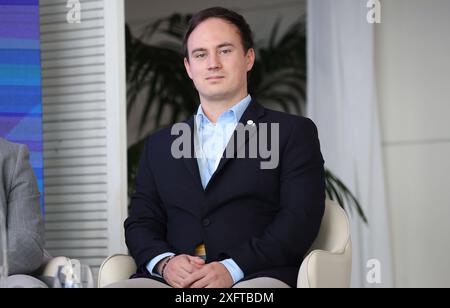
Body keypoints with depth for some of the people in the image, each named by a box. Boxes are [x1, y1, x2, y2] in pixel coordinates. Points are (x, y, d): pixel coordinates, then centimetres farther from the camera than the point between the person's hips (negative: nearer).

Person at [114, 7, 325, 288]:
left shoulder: (294, 132, 13)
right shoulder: (160, 145, 25)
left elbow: (300, 220, 0)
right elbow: (141, 223, 18)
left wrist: (232, 269, -13)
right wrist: (165, 262, -5)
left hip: (257, 278, -3)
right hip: (174, 280, 4)